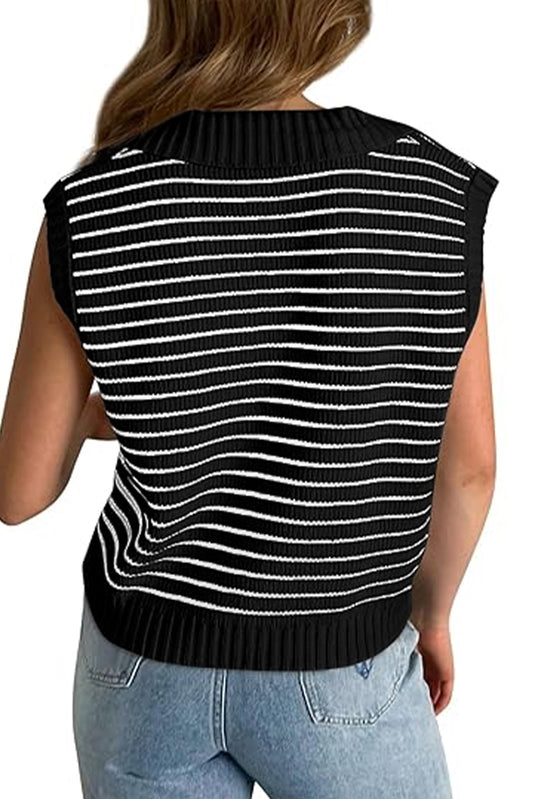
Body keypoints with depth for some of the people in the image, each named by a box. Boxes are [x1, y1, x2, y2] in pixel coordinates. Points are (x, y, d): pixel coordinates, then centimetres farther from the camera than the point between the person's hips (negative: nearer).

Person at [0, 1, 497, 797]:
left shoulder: (89, 210, -19)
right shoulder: (433, 193, -20)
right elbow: (467, 466, -10)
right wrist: (431, 610, 11)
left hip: (146, 667, 2)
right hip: (334, 680, -1)